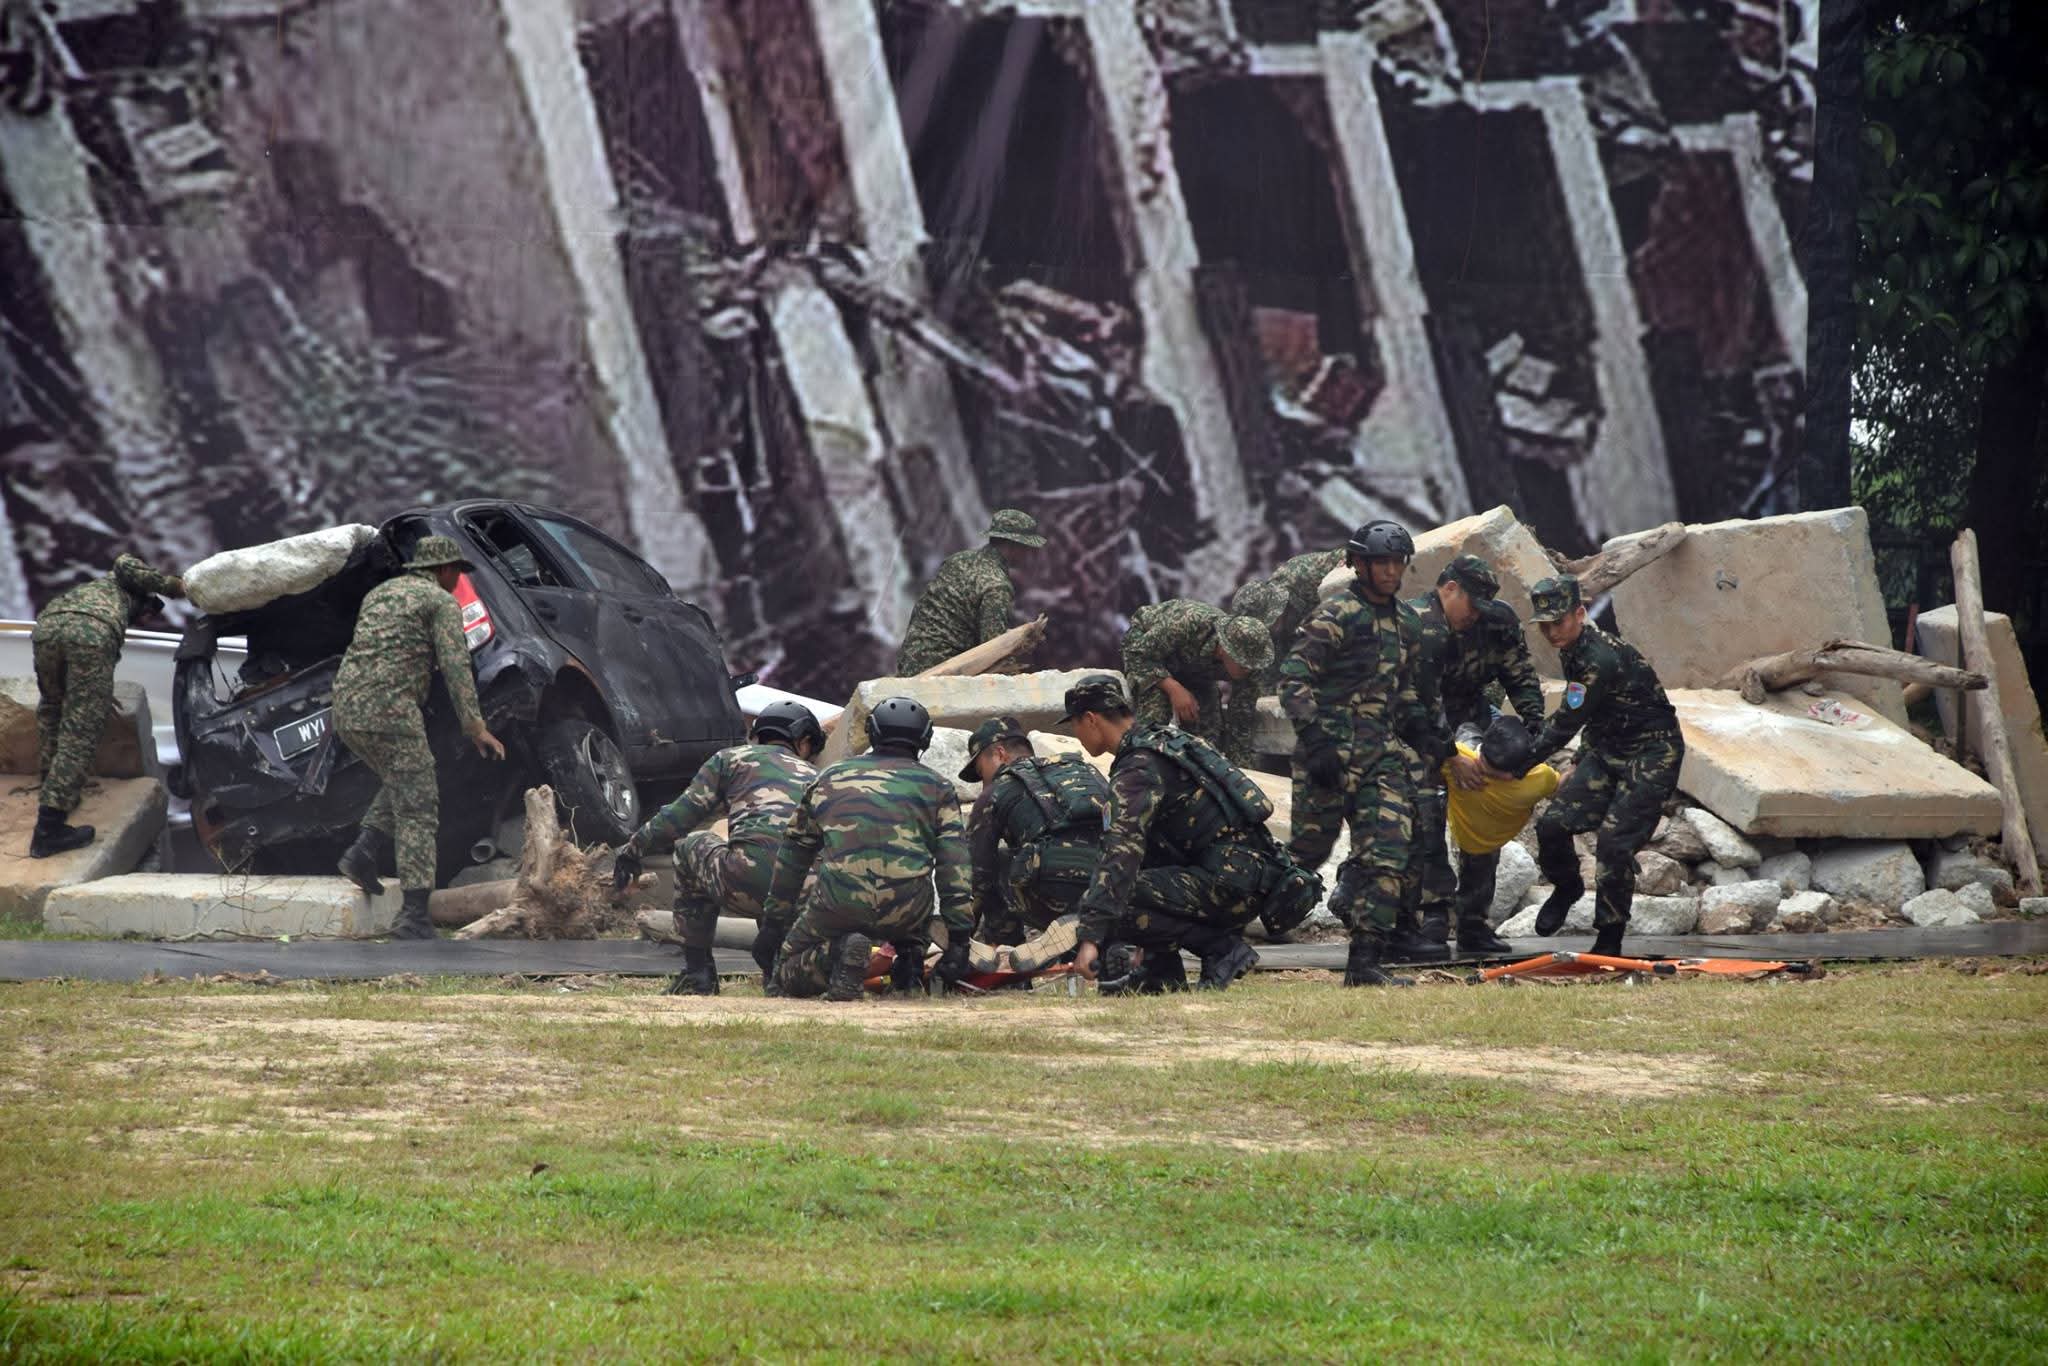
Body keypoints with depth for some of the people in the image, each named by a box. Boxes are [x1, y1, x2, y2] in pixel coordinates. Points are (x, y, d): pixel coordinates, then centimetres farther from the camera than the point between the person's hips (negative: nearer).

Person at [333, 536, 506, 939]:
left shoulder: (380, 593, 25)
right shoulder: (441, 602, 4)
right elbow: (455, 666, -6)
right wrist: (475, 727, -8)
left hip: (346, 709, 7)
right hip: (391, 709, -7)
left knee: (403, 782, 28)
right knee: (417, 809, -4)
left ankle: (365, 852, 7)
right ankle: (414, 916, -11)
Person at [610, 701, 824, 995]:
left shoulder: (734, 758, 20)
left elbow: (681, 815, 12)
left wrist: (634, 848, 25)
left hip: (748, 883, -4)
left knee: (691, 847, 29)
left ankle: (697, 973, 24)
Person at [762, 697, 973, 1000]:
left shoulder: (831, 777, 22)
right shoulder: (936, 785, 16)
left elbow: (794, 852, 29)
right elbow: (954, 864, 6)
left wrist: (774, 917, 38)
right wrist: (959, 936, 4)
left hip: (840, 903, -1)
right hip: (906, 909, 1)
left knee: (788, 979, 16)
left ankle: (837, 952, -14)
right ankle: (910, 954, 12)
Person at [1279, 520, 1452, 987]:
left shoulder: (1406, 623, 15)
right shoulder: (1336, 616, -8)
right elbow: (1294, 680, -13)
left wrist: (1424, 734, 14)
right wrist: (1316, 742, -20)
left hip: (1383, 756, 6)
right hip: (1332, 754, -6)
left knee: (1386, 859, -5)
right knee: (1308, 851, 2)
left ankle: (1364, 963, -6)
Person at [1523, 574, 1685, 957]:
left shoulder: (1603, 659, -27)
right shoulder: (1572, 650, 4)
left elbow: (1566, 723, -23)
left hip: (1651, 755, -8)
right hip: (1605, 752, 8)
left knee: (1615, 842, -15)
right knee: (1553, 824, -8)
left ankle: (1609, 940, -1)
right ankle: (1566, 887, 21)